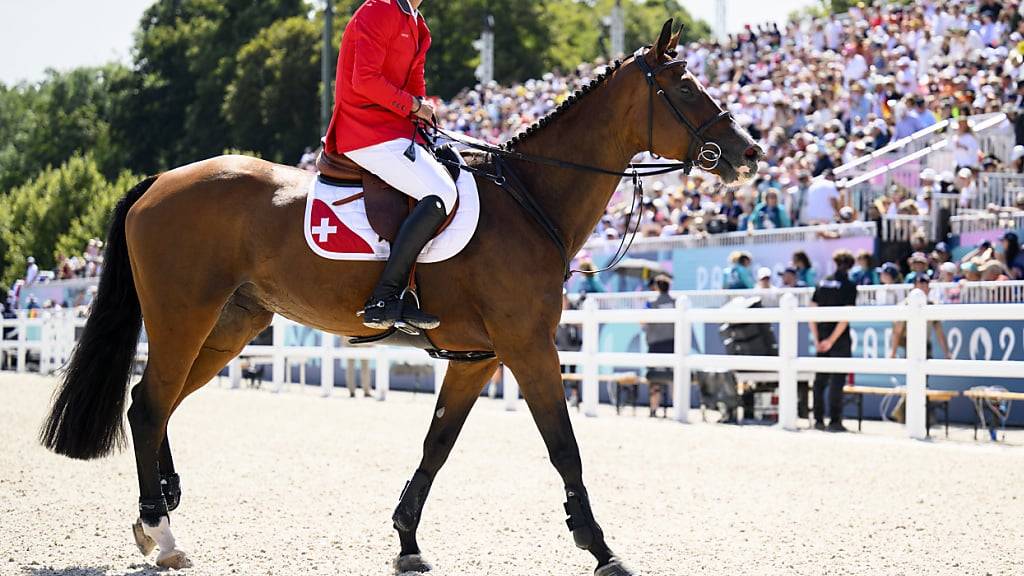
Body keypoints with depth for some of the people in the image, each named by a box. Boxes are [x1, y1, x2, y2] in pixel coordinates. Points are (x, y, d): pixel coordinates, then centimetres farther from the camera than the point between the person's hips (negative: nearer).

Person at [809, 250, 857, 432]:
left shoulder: (822, 284, 7)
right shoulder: (849, 286, -7)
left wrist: (816, 339, 5)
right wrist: (831, 340, -13)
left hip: (822, 338, 5)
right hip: (840, 339, -5)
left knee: (820, 379, 12)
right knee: (837, 380, -1)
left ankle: (818, 420, 14)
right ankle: (834, 421, -3)